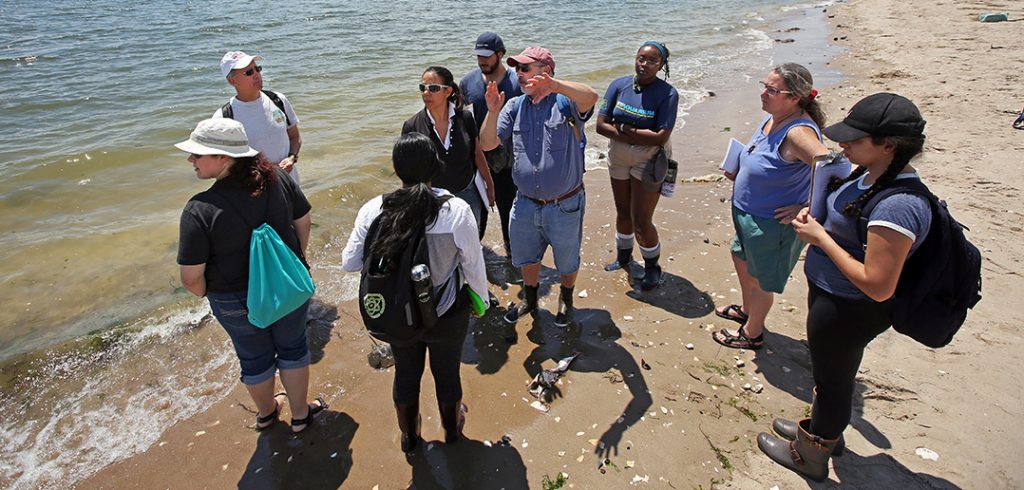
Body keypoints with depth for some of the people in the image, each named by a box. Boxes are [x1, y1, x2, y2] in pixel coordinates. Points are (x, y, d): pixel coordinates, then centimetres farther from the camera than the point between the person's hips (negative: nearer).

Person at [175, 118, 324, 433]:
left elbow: (191, 278, -22)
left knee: (255, 357, 23)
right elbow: (303, 221, -2)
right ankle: (300, 414, 41)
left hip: (237, 301, -2)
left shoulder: (199, 210, -27)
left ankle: (266, 413, 51)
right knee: (292, 348, 23)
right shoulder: (277, 179, -16)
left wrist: (205, 292, 1)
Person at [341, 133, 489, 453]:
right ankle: (452, 429, 52)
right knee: (447, 372, 25)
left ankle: (409, 436, 51)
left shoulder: (373, 210, -18)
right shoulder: (457, 210, -24)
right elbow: (473, 264, -13)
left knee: (406, 373, 26)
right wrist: (481, 297, 5)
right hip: (447, 315, -1)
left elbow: (350, 262, -9)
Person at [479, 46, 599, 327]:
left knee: (567, 261, 18)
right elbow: (488, 144, -4)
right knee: (527, 258, 23)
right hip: (526, 204, 4)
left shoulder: (565, 101, -14)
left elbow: (591, 97, -37)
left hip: (565, 206, -4)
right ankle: (530, 300, 49)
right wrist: (492, 112, -21)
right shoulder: (514, 107, 1)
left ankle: (565, 301, 47)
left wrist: (554, 85, -54)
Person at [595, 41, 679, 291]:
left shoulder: (667, 94, -16)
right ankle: (624, 257, 43)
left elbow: (660, 137, -24)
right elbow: (601, 125, -11)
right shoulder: (619, 85, -4)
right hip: (618, 158, 4)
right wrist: (640, 136, -18)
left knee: (641, 221, -2)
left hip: (649, 161, -4)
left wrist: (622, 128, -18)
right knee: (623, 212, 19)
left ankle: (652, 267, 24)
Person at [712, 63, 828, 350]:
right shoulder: (772, 117, -1)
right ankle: (746, 310, 54)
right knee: (742, 260, 28)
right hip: (748, 215, 9)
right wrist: (740, 173, 1)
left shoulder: (798, 131, -30)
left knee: (760, 280, 11)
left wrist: (806, 209, -28)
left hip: (772, 222, -9)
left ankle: (752, 333, 36)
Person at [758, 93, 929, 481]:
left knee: (832, 380, 14)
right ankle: (824, 430, 54)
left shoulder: (898, 205, -33)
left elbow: (878, 286, -31)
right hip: (831, 295, 9)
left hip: (848, 310, -9)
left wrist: (820, 237, -26)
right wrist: (816, 215, -3)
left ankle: (810, 455, 38)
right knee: (830, 374, 29)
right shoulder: (873, 173, -3)